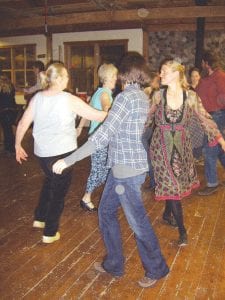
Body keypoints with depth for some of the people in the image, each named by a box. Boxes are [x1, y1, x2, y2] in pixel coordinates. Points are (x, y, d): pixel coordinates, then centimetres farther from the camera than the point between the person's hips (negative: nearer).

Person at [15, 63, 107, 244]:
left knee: (50, 181, 30)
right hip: (62, 152, -6)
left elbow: (23, 123, 3)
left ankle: (40, 218, 40)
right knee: (59, 191, 10)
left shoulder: (37, 98, 1)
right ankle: (50, 233, 19)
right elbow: (97, 116, -12)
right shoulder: (69, 99, -14)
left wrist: (18, 145, 15)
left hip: (41, 152, 6)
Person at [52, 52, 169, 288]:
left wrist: (67, 161, -23)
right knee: (106, 211, 18)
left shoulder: (126, 97, -19)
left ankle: (156, 270, 28)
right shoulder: (142, 97, 8)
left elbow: (101, 137, -25)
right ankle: (113, 264, 32)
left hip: (126, 169, -9)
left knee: (137, 222, 7)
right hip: (125, 165, 9)